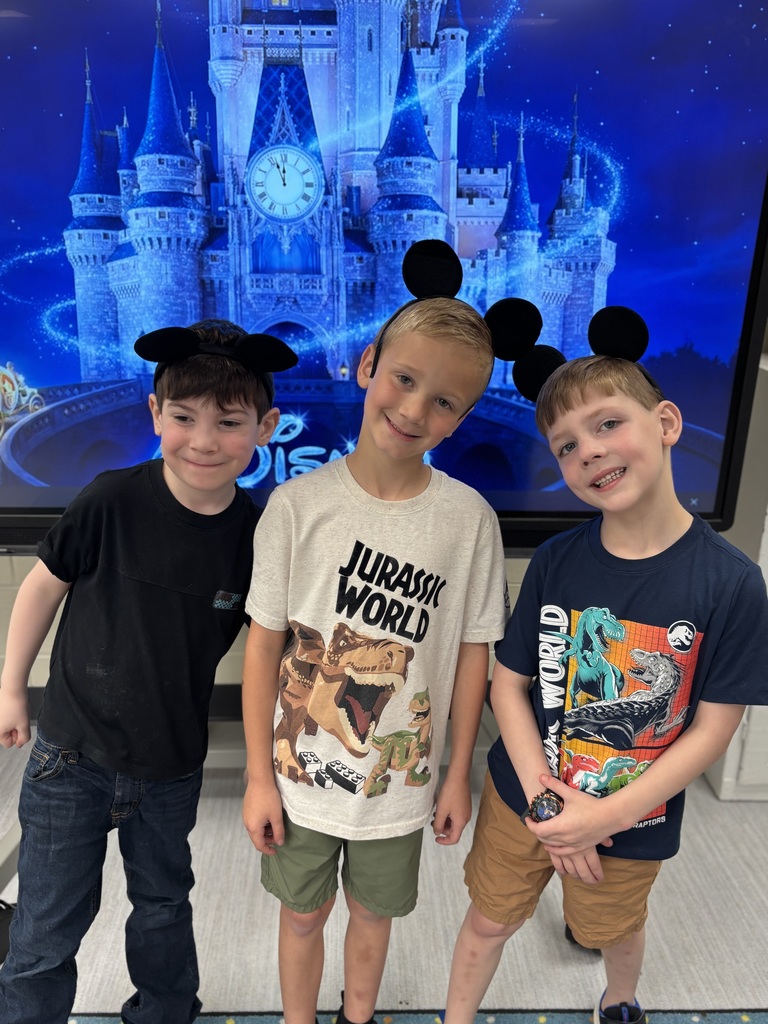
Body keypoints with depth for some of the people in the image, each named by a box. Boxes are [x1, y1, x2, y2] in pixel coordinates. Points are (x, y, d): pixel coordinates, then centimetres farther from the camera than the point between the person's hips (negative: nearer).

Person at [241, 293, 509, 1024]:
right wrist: (258, 777, -5)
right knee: (302, 914, 23)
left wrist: (458, 775, 2)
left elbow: (472, 652, -5)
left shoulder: (470, 519, -14)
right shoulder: (296, 505, -16)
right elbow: (263, 643, -10)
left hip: (398, 782, 1)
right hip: (299, 775, 0)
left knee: (372, 913, 25)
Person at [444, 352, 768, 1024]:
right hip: (524, 799, 1)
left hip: (633, 822, 0)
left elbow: (713, 729, -15)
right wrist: (544, 799, -16)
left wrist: (607, 816, -19)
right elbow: (509, 683, -8)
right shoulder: (555, 562, -14)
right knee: (489, 921, 19)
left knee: (616, 931, 27)